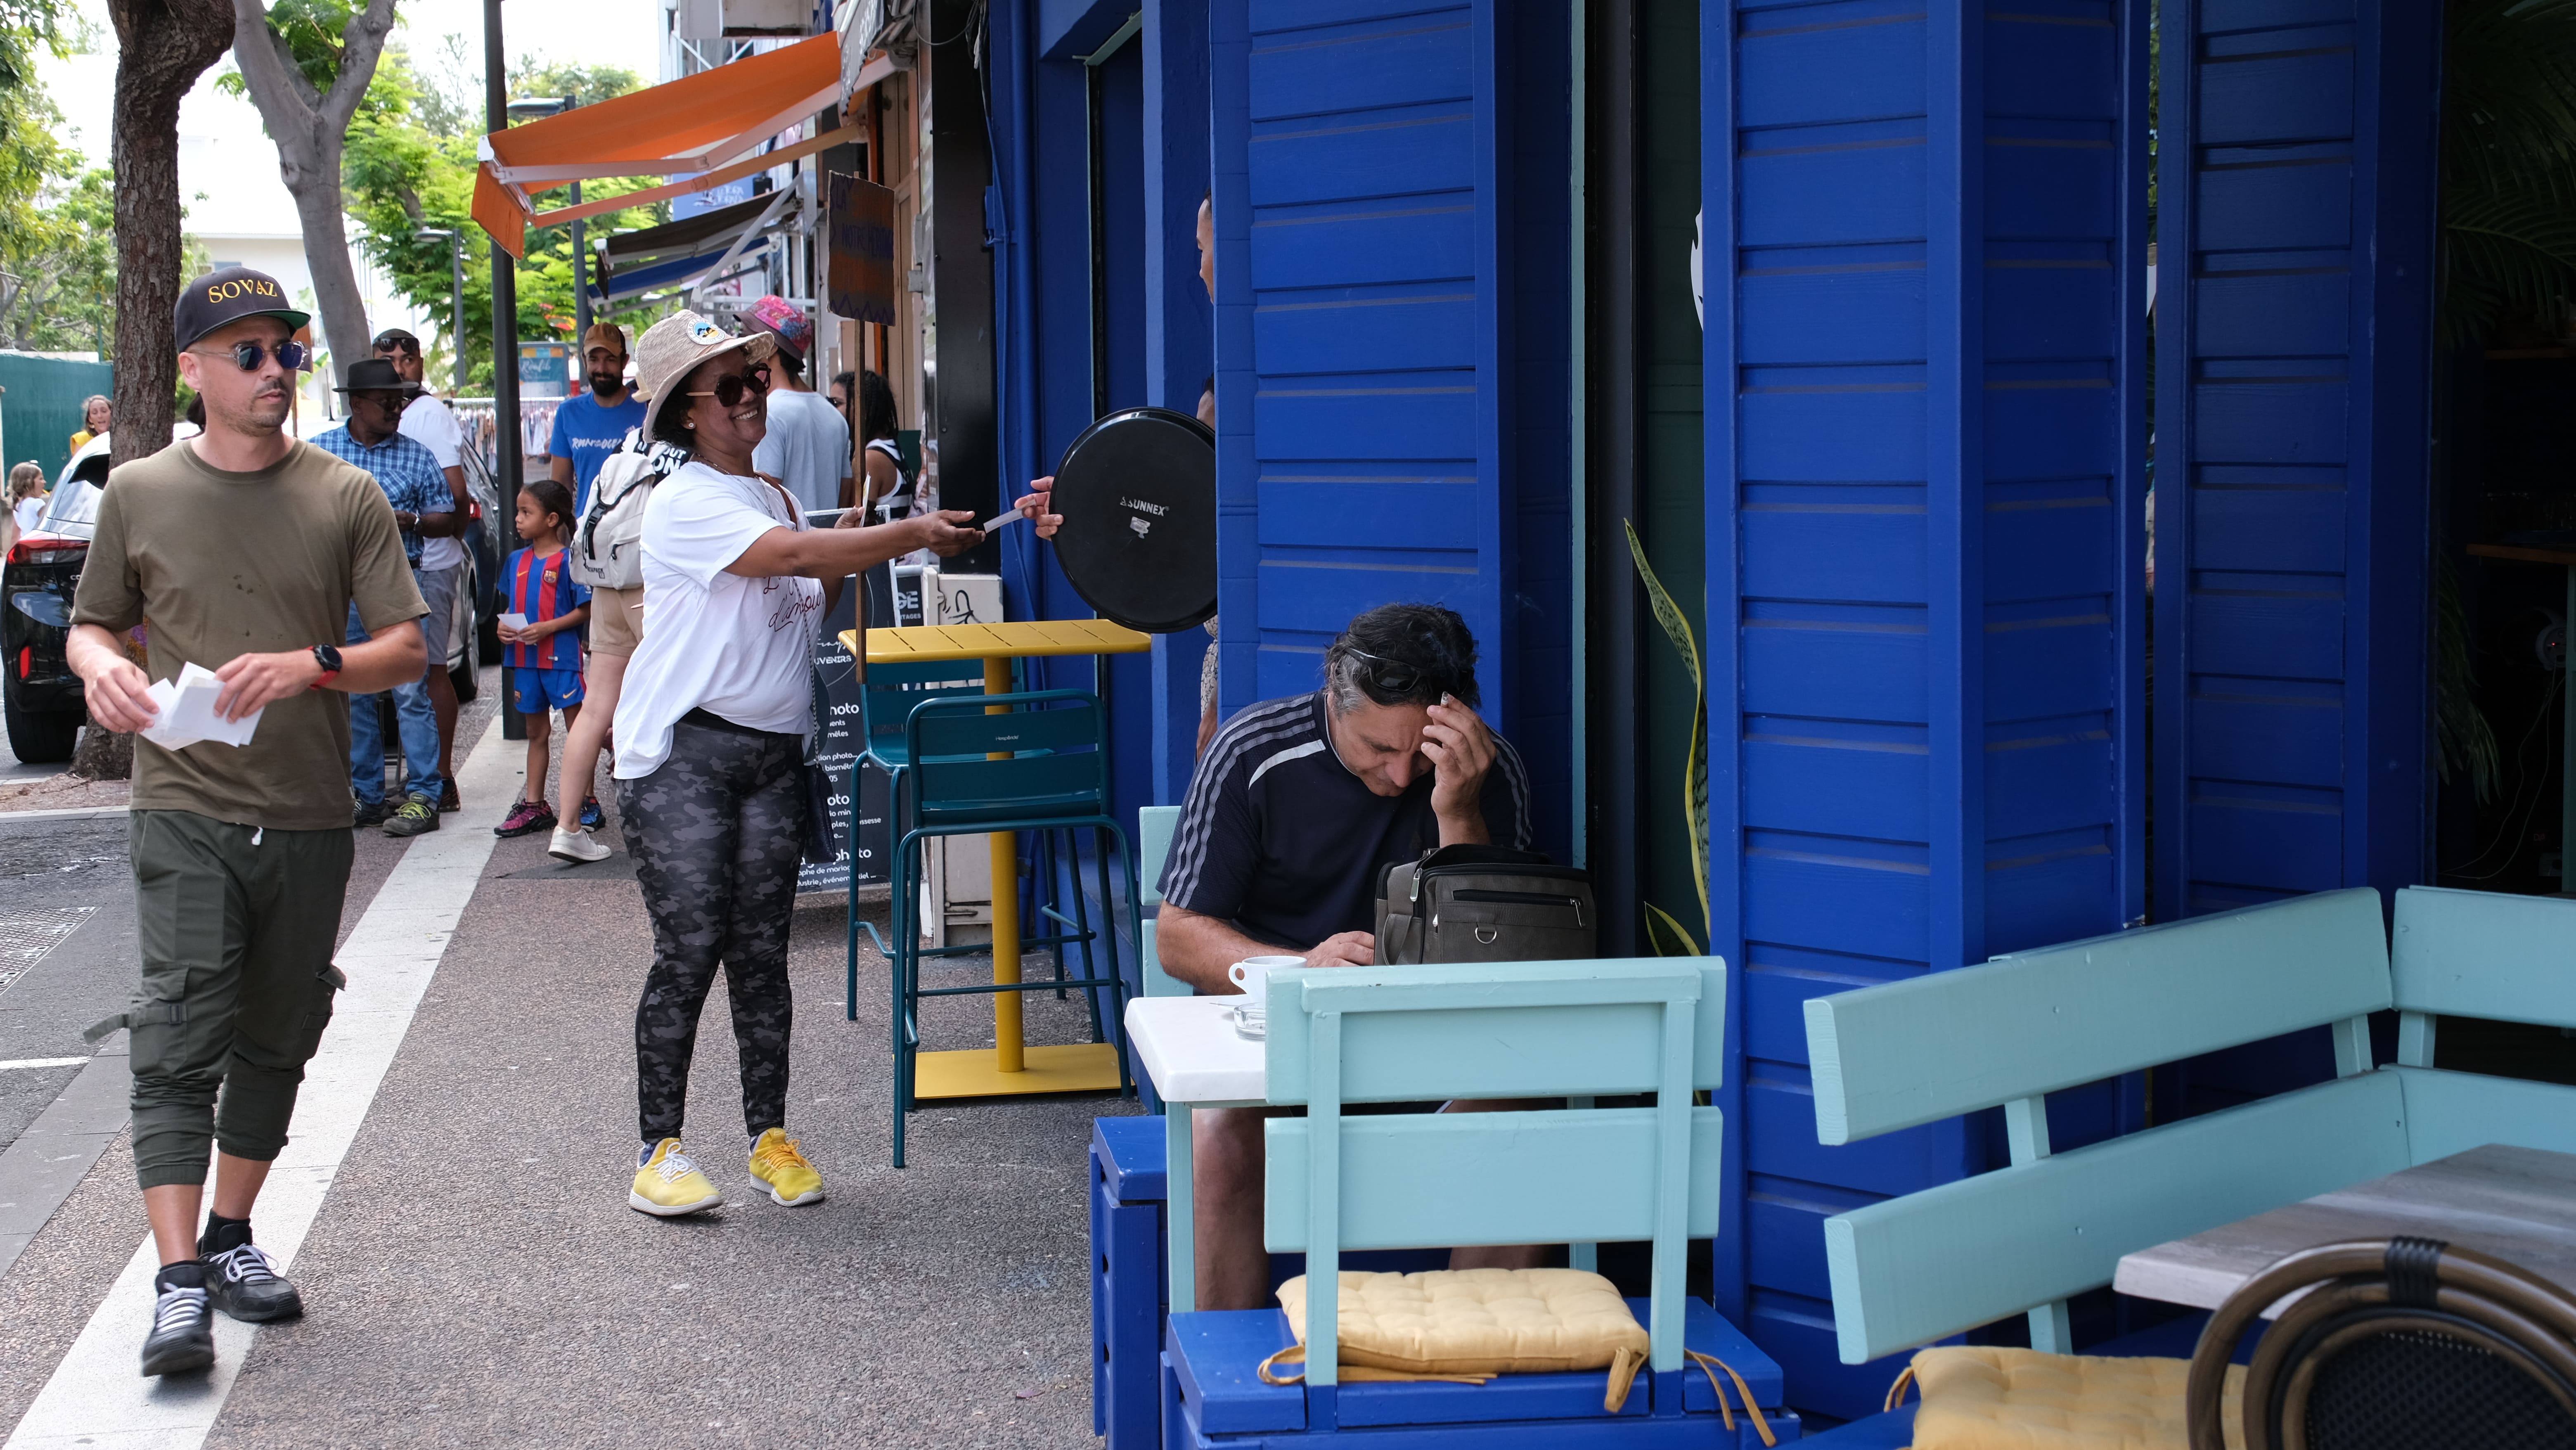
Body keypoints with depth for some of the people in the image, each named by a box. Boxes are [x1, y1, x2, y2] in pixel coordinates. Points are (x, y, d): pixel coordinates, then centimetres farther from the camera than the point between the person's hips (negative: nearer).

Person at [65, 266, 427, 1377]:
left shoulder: (346, 499, 3)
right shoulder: (140, 493, 3)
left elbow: (406, 649, 0)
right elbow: (92, 621, 14)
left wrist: (311, 666, -18)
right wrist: (101, 665, -10)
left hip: (309, 819, 2)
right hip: (186, 813, -2)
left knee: (277, 1040, 12)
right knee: (180, 1037, -12)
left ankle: (231, 1238, 28)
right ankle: (179, 1283, -14)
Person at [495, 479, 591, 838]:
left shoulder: (568, 560, -9)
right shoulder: (517, 560, 12)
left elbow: (585, 609, -11)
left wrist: (548, 628, -20)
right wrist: (504, 625, 0)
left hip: (562, 656, -7)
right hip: (524, 658, 7)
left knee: (577, 729, 0)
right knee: (536, 732, 13)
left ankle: (586, 802, 5)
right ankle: (533, 805, 18)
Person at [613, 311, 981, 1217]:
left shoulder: (774, 497, 17)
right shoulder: (684, 503, -9)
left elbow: (816, 595, 19)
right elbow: (798, 554, -20)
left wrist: (879, 550, 4)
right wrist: (912, 535, -18)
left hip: (774, 752, 6)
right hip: (682, 753, -6)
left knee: (761, 951, 6)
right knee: (690, 951, -8)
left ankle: (769, 1137, 14)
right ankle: (659, 1149, 1)